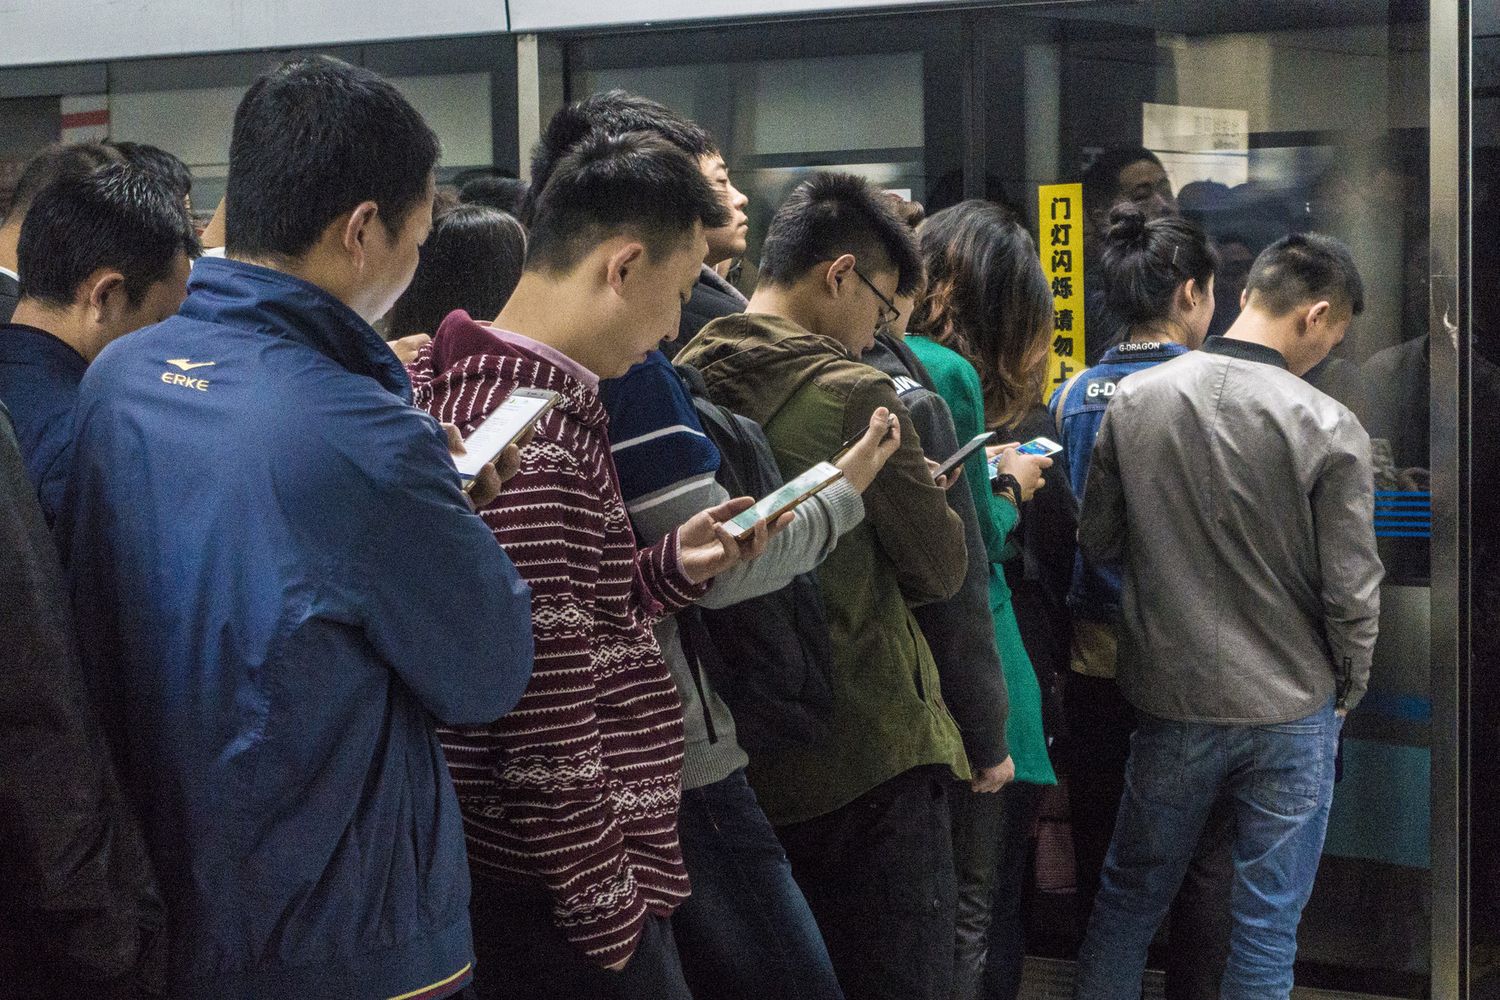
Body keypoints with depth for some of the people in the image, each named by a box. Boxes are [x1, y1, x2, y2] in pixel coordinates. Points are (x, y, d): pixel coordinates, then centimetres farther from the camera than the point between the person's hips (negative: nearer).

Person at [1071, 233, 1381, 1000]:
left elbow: (1097, 543, 3)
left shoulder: (1134, 401, -7)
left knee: (1130, 895, 19)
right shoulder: (1328, 430, -16)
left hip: (1169, 702, 3)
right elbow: (1351, 596, -11)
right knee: (1266, 929, 9)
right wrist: (1345, 693, 7)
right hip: (1290, 714, -3)